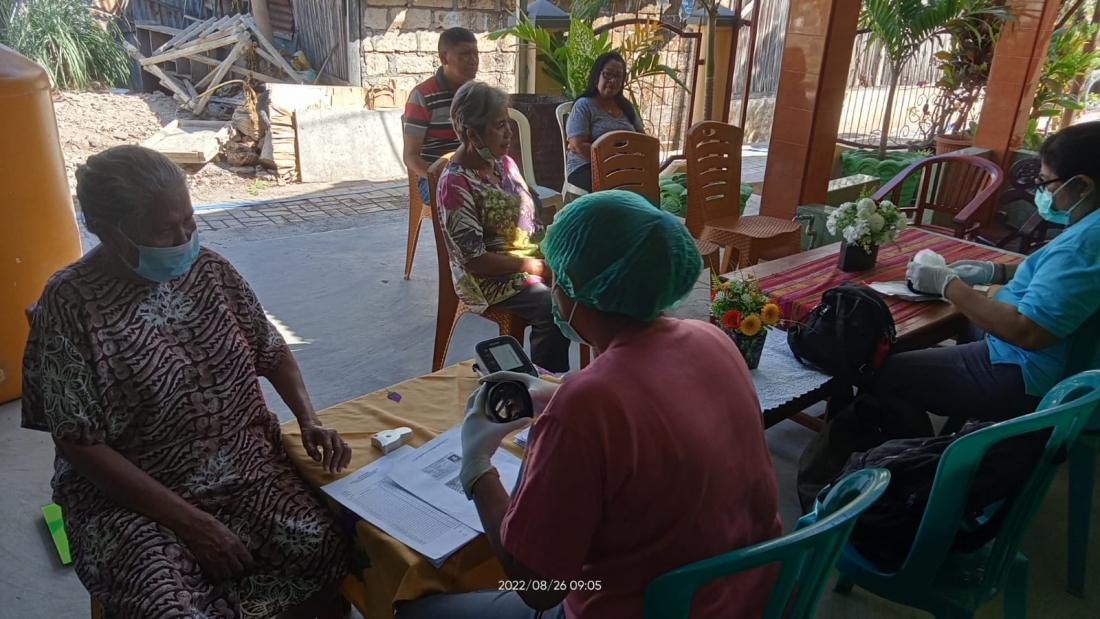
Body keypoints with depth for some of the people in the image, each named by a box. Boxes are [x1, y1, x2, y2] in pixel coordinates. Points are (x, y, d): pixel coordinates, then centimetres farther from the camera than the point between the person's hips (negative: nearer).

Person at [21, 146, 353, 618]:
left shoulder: (208, 268, -1)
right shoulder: (70, 305, -13)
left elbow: (271, 351, 11)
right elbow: (81, 445, -13)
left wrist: (308, 419, -6)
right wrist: (190, 521, -18)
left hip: (245, 465, 3)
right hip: (130, 494, -3)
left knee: (327, 551, -19)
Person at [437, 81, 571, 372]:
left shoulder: (504, 162, 7)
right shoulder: (456, 183, -17)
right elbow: (474, 260, -19)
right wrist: (535, 266, -18)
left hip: (534, 258, 8)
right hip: (491, 278, -8)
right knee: (554, 309, -29)